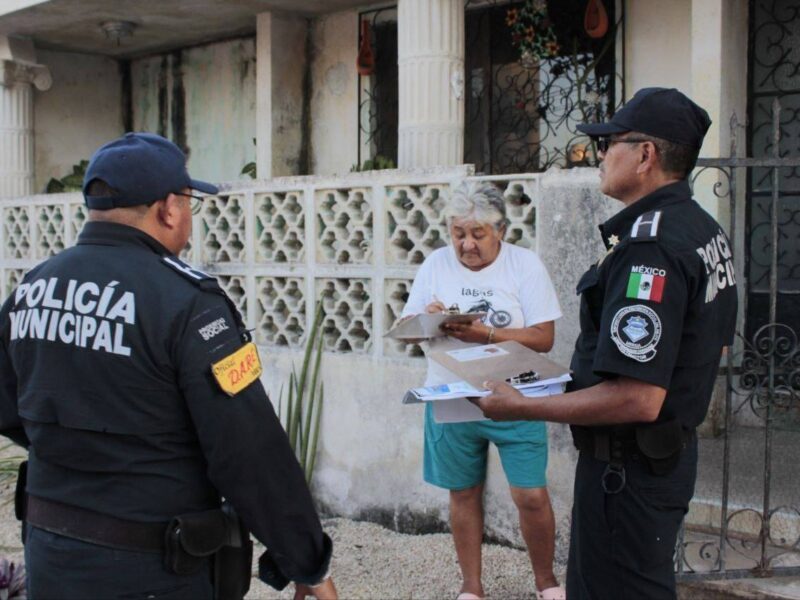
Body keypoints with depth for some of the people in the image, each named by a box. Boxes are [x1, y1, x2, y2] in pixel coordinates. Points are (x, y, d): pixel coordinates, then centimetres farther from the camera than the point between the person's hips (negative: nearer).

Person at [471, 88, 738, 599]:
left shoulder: (649, 246, -26)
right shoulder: (705, 229, 7)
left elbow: (637, 398, -31)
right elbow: (714, 346, 20)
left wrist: (522, 407, -22)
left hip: (628, 464, -10)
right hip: (674, 450, 11)